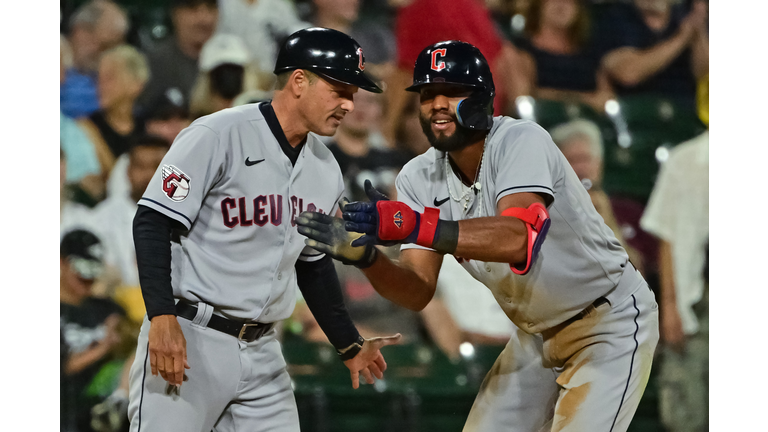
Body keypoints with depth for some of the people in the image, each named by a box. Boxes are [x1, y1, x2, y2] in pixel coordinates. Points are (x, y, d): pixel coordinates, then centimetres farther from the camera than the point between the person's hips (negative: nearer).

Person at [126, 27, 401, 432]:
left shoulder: (325, 169, 12)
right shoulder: (217, 136, -11)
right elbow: (152, 224, -14)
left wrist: (349, 345, 24)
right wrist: (162, 317, -24)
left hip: (262, 351, 7)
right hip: (187, 339, -7)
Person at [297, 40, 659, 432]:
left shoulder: (521, 141, -26)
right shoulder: (419, 178, -6)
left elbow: (518, 238, -45)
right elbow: (418, 292, -12)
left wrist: (414, 225, -54)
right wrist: (364, 255, -32)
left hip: (611, 322, -7)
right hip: (535, 335, 7)